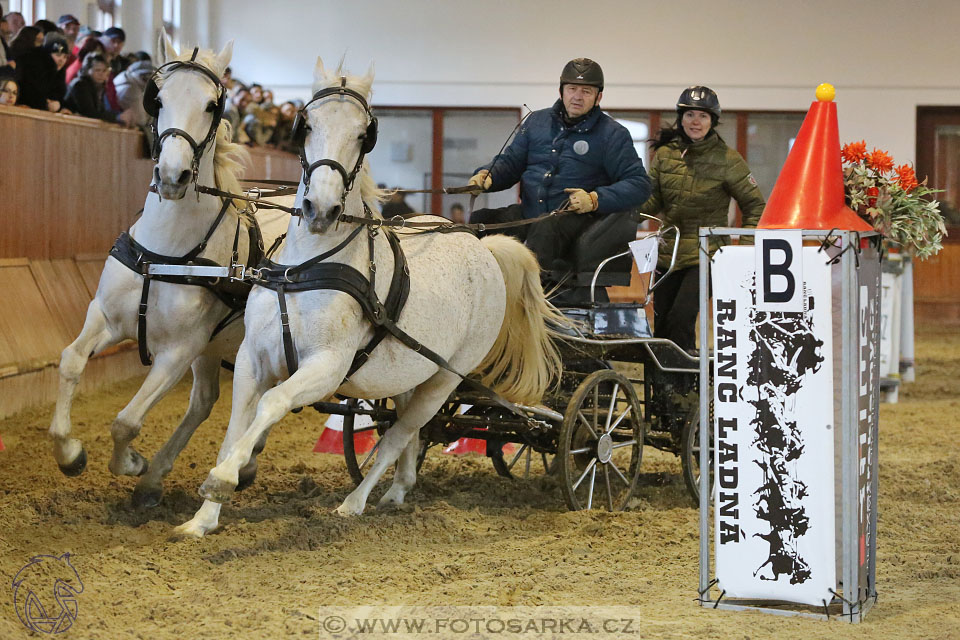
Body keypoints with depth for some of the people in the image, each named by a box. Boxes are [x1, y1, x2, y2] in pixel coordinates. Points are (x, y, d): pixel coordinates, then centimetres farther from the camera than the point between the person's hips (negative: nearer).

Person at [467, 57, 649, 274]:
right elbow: (510, 161, 24)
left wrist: (595, 200, -16)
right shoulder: (537, 121, 18)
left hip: (575, 218, -5)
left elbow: (639, 184, -1)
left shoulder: (612, 134, 4)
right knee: (479, 219, -21)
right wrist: (487, 175, -1)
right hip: (528, 214, 5)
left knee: (547, 230, -39)